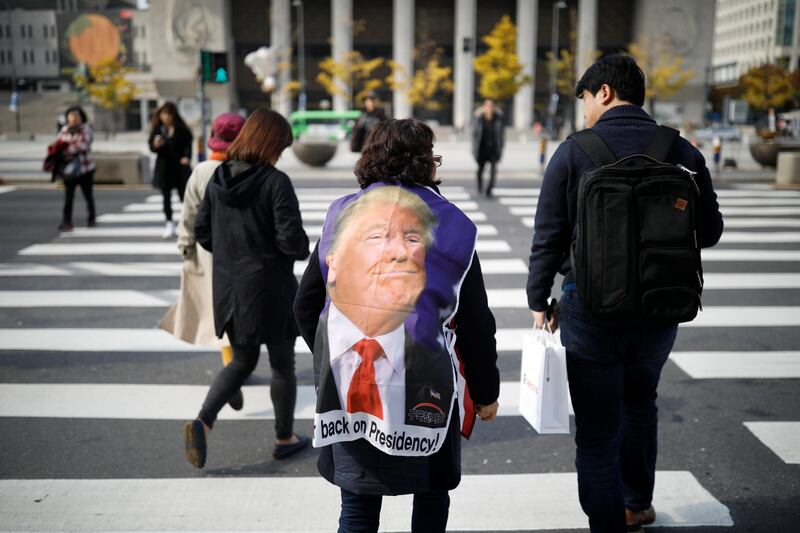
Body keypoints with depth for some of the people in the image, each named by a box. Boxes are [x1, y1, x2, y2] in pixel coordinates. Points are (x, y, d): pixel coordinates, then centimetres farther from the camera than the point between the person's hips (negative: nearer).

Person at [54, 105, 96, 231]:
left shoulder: (85, 129, -7)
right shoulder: (64, 129, 6)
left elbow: (83, 145, -20)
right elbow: (58, 145, 6)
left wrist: (67, 150, -19)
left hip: (85, 167, -3)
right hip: (69, 168, 3)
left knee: (88, 194, 10)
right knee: (68, 196, -3)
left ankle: (92, 218, 28)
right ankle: (66, 221, -3)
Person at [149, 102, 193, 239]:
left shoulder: (181, 129, -4)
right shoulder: (157, 129, 1)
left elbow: (188, 144, -4)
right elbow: (151, 146, 3)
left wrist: (186, 157, -22)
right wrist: (156, 145, -20)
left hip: (179, 166, -2)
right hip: (164, 167, 2)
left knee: (184, 195, 0)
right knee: (166, 196, 7)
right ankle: (169, 224, 14)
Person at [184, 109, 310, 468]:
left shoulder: (218, 179, 1)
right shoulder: (276, 182, -17)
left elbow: (202, 232, 5)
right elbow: (291, 239, -21)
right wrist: (303, 251, 1)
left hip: (229, 289, 6)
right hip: (269, 289, -5)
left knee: (242, 362, 21)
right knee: (282, 364, 14)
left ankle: (202, 422, 1)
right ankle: (285, 439, 28)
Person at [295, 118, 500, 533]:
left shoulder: (341, 217, 0)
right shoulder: (451, 226, -8)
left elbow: (305, 304, 4)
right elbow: (477, 324, -5)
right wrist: (486, 393, 7)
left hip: (350, 392, 2)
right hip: (429, 395, -2)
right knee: (431, 494, 22)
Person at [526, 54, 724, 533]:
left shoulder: (573, 152, -9)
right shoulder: (683, 151, -1)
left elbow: (548, 238, -8)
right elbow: (710, 230, 4)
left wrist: (539, 302, 3)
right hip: (661, 307, 4)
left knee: (598, 431, 7)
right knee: (639, 402, 28)